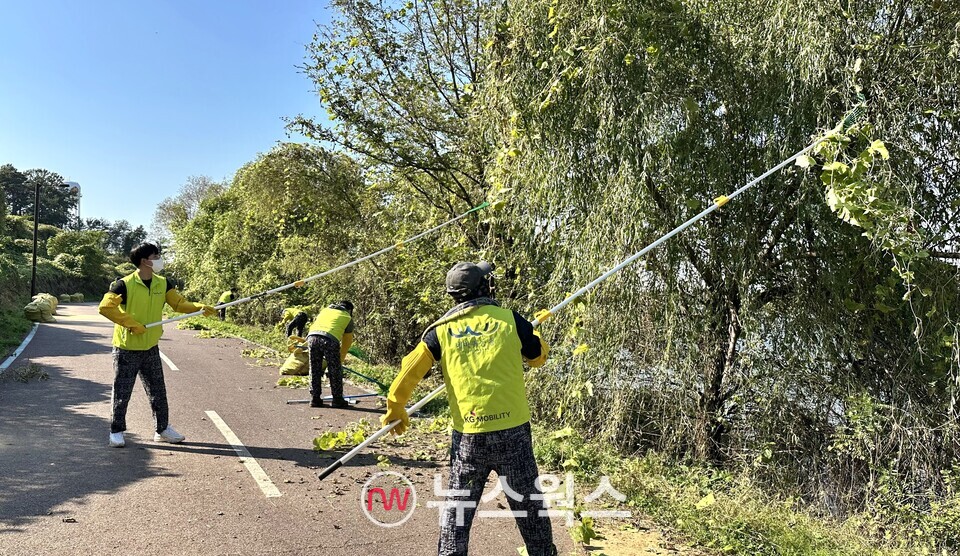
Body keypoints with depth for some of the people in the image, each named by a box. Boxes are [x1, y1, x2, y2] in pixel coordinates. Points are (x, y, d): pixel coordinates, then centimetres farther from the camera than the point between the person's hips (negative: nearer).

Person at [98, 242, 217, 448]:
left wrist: (200, 308, -18)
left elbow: (179, 302, -1)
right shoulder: (125, 284, -16)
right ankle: (116, 432, 21)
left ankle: (163, 429, 23)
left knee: (158, 391, 11)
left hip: (151, 348, 5)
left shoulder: (162, 284, 2)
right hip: (126, 349, -5)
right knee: (121, 393, 5)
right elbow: (105, 307, -23)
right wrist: (131, 323, -24)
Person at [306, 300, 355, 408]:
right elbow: (346, 343, 26)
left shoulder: (325, 310, 34)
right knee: (335, 372, 10)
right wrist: (340, 360, 35)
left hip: (312, 337, 4)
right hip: (330, 340, -3)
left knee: (314, 371, 15)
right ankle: (337, 400, 16)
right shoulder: (348, 318, 25)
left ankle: (315, 399, 21)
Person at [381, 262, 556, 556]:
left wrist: (395, 409, 16)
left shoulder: (442, 330, 0)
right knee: (529, 503, 15)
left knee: (458, 505, 17)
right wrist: (528, 334, 34)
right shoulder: (510, 319, -3)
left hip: (468, 435, 1)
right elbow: (539, 356, 13)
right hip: (513, 430, 0)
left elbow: (409, 371, 1)